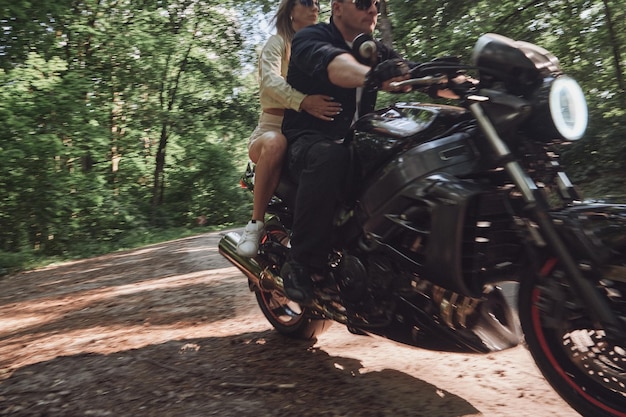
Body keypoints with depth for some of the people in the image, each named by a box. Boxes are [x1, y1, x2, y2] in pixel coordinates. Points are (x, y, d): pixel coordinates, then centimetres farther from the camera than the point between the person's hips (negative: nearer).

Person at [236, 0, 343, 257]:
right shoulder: (278, 42, 4)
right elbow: (270, 80, -17)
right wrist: (303, 102, -37)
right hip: (273, 128, -5)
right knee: (275, 144, -40)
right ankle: (256, 224, -26)